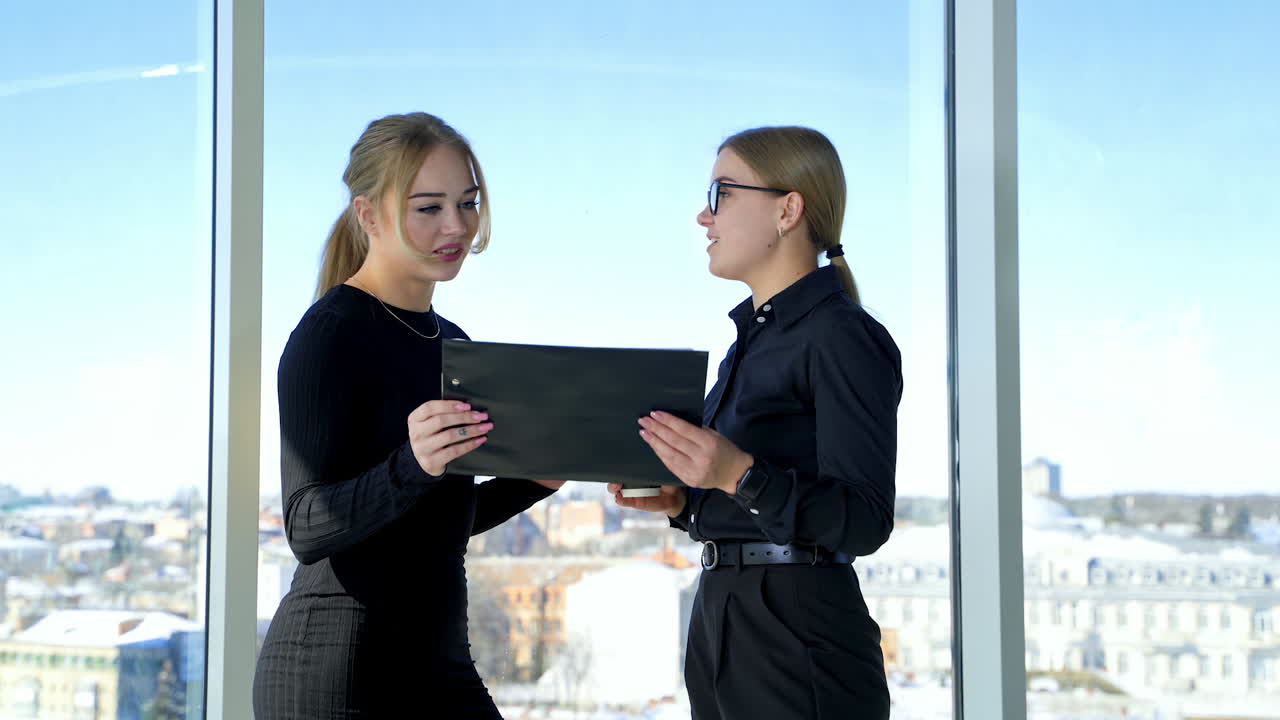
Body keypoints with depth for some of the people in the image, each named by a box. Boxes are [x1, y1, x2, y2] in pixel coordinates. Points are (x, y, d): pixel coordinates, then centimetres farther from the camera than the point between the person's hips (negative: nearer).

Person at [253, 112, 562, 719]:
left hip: (440, 663, 7)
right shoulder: (330, 333, -12)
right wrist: (411, 466, -33)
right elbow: (307, 528, -18)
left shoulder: (451, 342, 13)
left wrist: (537, 478, 3)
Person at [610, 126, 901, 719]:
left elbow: (864, 523, -18)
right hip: (721, 621, 9)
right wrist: (681, 501, 4)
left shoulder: (842, 336, -11)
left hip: (798, 637, -8)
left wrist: (739, 476, -29)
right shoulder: (753, 339, 16)